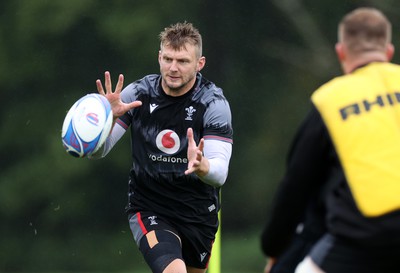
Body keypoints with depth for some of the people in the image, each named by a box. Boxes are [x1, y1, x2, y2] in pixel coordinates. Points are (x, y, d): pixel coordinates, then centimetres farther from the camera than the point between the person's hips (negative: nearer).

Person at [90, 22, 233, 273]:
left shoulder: (214, 102, -13)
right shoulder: (138, 94, -10)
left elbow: (220, 172, -22)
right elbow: (97, 151, -10)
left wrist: (201, 166, -46)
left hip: (199, 213, 2)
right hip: (148, 210, -2)